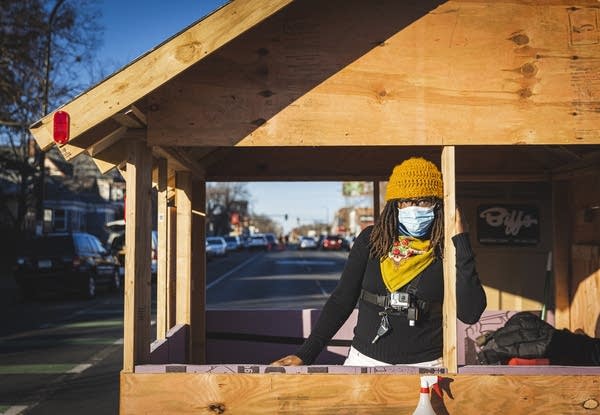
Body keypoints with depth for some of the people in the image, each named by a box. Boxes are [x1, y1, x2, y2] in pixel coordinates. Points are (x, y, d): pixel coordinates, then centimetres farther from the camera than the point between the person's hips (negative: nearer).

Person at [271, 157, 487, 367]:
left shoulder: (447, 249, -2)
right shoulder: (371, 240, 2)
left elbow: (470, 314, -13)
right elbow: (341, 301, 7)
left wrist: (460, 240, -13)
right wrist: (305, 354, 1)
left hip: (425, 364, -1)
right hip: (365, 360, 1)